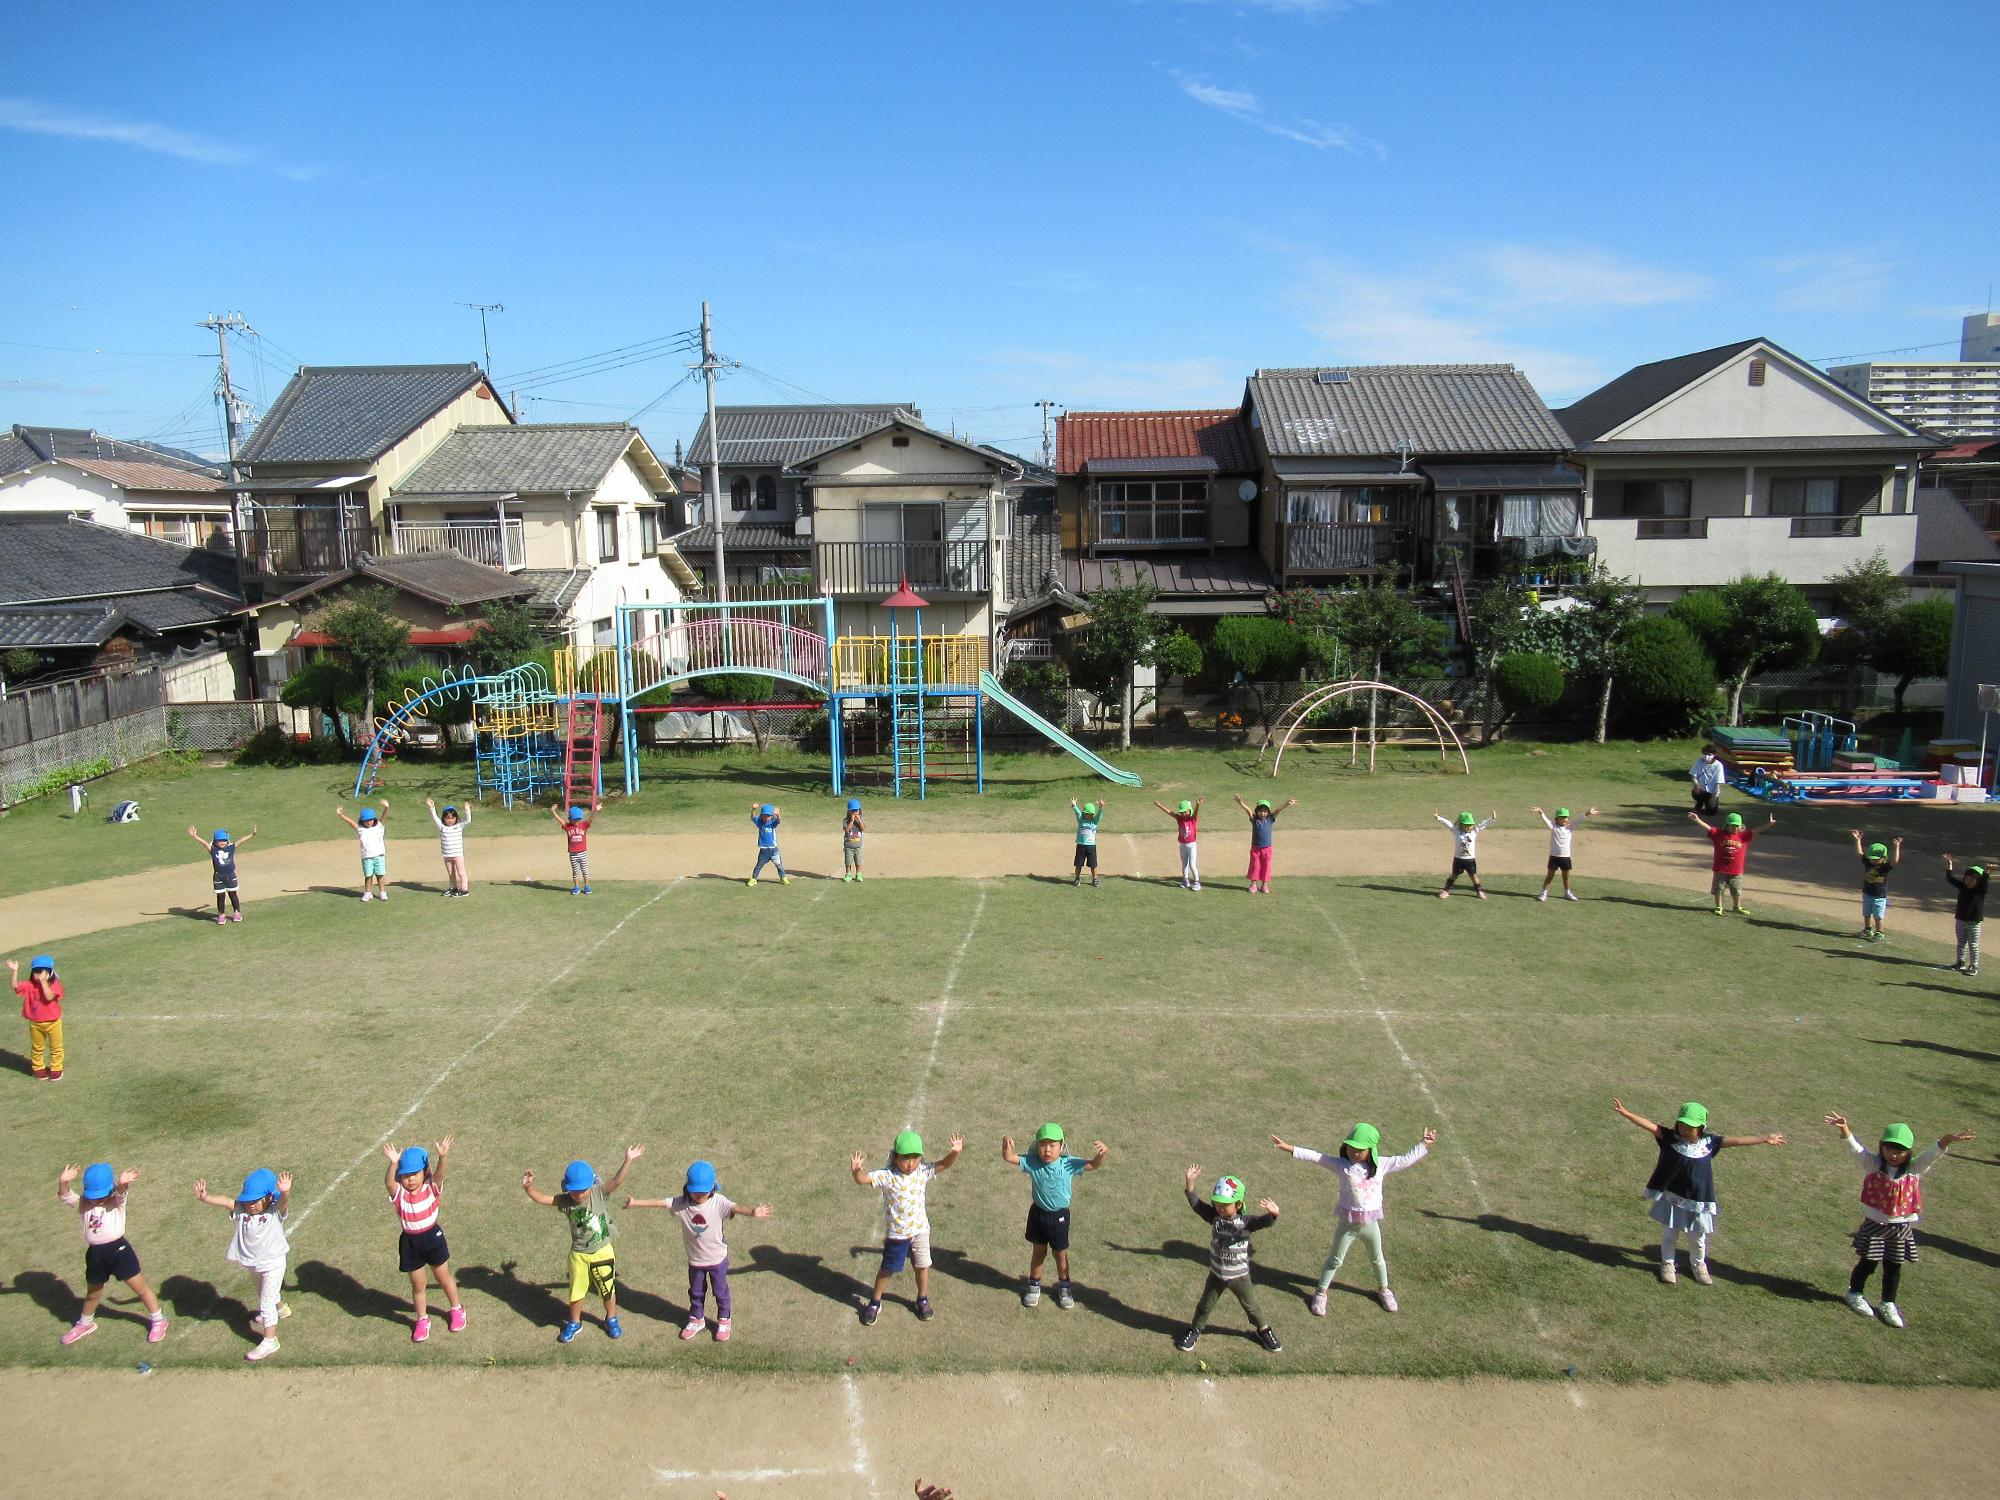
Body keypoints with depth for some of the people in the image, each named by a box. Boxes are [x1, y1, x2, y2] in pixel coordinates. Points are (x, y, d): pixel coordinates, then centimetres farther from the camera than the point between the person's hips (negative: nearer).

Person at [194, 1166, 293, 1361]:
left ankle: (269, 1341, 9)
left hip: (273, 1263, -7)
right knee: (265, 1293, 31)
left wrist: (285, 1192, -69)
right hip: (253, 1264, 7)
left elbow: (283, 1201, -45)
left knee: (266, 1302, -3)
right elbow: (224, 1201, -27)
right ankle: (280, 1308, 60)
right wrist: (205, 1198, -47)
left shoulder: (275, 1212, -23)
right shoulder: (241, 1209, -12)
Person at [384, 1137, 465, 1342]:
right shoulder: (399, 1194, -12)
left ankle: (456, 1310, 39)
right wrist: (393, 1163, -52)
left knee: (444, 1278, 17)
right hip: (409, 1242, 1)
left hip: (432, 1237, -1)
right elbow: (389, 1182, -33)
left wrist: (443, 1156, -52)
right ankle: (422, 1320, 36)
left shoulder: (431, 1189, -13)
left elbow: (439, 1174, -32)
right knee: (418, 1285, 15)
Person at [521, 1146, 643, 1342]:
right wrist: (528, 1187, -37)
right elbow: (542, 1199, -18)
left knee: (608, 1289, 15)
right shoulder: (564, 1201, -13)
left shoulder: (599, 1194, -18)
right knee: (576, 1292, 17)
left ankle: (611, 1320, 39)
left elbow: (617, 1181, -30)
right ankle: (575, 1323, 41)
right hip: (579, 1254, 1)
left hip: (603, 1252, -1)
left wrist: (628, 1160, -43)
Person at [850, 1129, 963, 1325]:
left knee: (922, 1266, 17)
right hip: (896, 1233, -3)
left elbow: (944, 1164, -9)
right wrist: (856, 1170, -50)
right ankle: (874, 1303, 32)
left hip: (920, 1230, 3)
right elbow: (863, 1179, -28)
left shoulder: (923, 1172, -9)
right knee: (887, 1269, 12)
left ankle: (923, 1300, 40)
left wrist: (954, 1152, -29)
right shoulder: (887, 1176, -20)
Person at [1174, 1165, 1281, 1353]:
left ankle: (1264, 1329, 45)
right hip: (1216, 1274, 2)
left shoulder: (1246, 1222, -23)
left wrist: (1273, 1214, -60)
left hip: (1240, 1276, -2)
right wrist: (1190, 1182, -29)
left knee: (1251, 1306, 20)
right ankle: (1194, 1330, 41)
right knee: (1205, 1305, 19)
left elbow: (1264, 1221, -37)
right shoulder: (1214, 1217, -15)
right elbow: (1195, 1203, -18)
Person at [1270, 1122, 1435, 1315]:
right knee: (1335, 1259, 13)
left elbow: (1406, 1160, -3)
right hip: (1347, 1224, -2)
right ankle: (1321, 1293, 30)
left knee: (1377, 1258, 25)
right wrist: (1289, 1148, -29)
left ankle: (1383, 1289, 50)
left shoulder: (1381, 1165, -10)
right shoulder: (1341, 1165, -17)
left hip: (1371, 1223, 2)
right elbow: (1315, 1156, -23)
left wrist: (1425, 1145, -3)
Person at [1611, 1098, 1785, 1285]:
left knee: (1698, 1236, 19)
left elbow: (1736, 1140, -8)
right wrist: (1625, 1113, -36)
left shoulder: (1708, 1142, -9)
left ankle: (1698, 1265, 43)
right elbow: (1649, 1125, -25)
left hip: (1697, 1199, 2)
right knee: (1669, 1233, 13)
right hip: (1672, 1197, -1)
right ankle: (1667, 1264, 33)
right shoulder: (1671, 1139, -15)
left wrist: (1765, 1139, -6)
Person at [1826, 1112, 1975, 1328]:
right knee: (1868, 1262, 9)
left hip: (1901, 1227, 2)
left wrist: (1948, 1140, -40)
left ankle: (1888, 1304, 31)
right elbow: (1855, 1147, -25)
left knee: (1894, 1268, 13)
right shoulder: (1873, 1164, -12)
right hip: (1874, 1225, -2)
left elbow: (1933, 1153, -21)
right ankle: (1855, 1293, 32)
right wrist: (1843, 1128, -44)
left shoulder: (1914, 1169, -8)